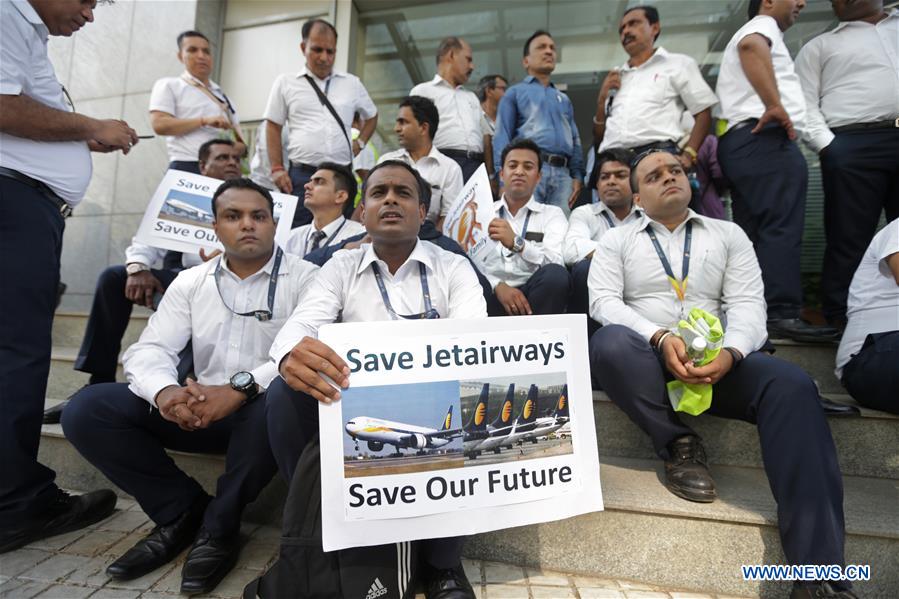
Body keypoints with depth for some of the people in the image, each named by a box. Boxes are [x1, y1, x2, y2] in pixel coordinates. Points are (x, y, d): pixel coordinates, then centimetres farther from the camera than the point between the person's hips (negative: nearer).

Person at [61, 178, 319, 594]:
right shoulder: (190, 282, 10)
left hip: (263, 411, -4)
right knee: (86, 410, -10)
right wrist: (164, 390, -23)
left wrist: (241, 388, -32)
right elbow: (148, 350, 1)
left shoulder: (305, 278, -5)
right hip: (198, 410, 5)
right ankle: (182, 510, 1)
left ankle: (220, 526, -11)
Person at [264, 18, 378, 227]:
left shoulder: (352, 83, 12)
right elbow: (273, 127, 8)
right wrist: (277, 169, -1)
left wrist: (360, 143, 11)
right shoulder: (285, 83, 7)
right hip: (301, 176, -1)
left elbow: (371, 116, 26)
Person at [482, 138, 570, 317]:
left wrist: (516, 243, -20)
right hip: (491, 296, -1)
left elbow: (556, 263, -5)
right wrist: (498, 286, -16)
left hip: (531, 297, 1)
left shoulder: (552, 214, 13)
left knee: (555, 274, -31)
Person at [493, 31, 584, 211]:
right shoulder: (515, 92, 16)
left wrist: (577, 175, 8)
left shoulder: (564, 99, 29)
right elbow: (502, 137, 4)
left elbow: (575, 140, 24)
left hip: (563, 173, 4)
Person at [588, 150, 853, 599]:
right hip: (646, 357, -1)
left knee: (791, 385, -27)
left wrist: (730, 352, -19)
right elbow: (603, 301, -4)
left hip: (718, 358, 2)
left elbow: (747, 304, 4)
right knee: (609, 343, -34)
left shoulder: (729, 235, 17)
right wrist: (660, 337, -22)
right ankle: (678, 444, -12)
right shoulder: (615, 241, 12)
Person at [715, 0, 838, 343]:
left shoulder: (755, 34, 37)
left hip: (740, 141, 10)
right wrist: (775, 105, -25)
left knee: (754, 233, 3)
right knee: (781, 228, -16)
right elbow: (751, 46, -20)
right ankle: (782, 315, -22)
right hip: (765, 139, -10)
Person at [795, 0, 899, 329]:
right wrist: (828, 146, -10)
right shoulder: (819, 46, 18)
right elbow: (804, 106, 6)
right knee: (849, 238, -5)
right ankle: (840, 320, -1)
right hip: (853, 147, -2)